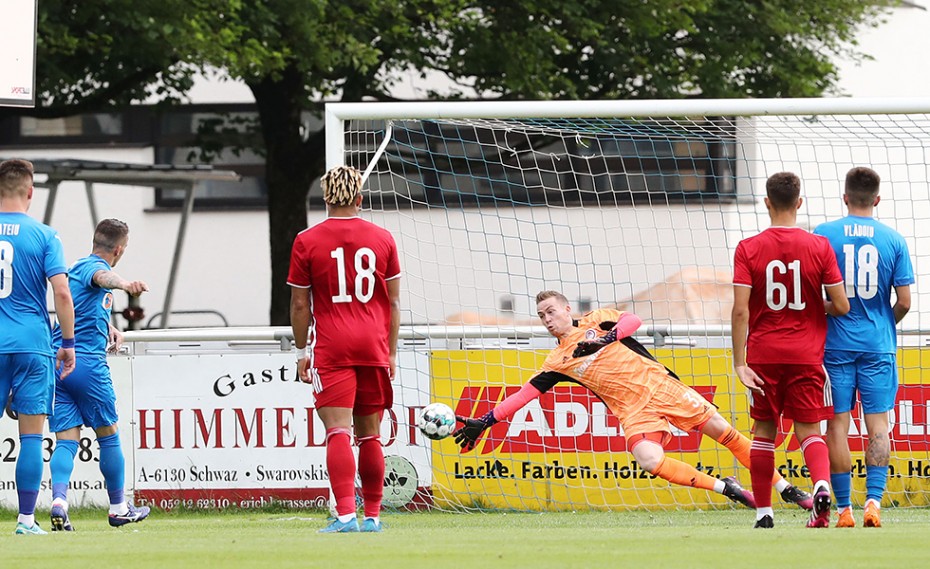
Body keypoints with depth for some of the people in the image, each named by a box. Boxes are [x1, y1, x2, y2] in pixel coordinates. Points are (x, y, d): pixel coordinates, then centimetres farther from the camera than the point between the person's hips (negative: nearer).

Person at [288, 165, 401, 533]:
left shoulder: (307, 241, -2)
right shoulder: (382, 239, 5)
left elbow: (299, 305, 0)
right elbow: (393, 302, 9)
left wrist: (302, 351, 9)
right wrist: (391, 351, 16)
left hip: (330, 350, -3)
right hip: (374, 346, 3)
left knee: (338, 433, -9)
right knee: (370, 436, 10)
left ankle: (346, 514, -22)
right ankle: (372, 516, 14)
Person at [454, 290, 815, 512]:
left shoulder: (595, 321, 7)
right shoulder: (557, 363, 10)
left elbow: (632, 320, -8)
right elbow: (523, 395, 6)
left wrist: (606, 337, -24)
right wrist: (484, 422, -1)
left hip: (659, 386, -1)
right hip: (633, 411, 1)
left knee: (723, 431, -4)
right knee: (650, 460, -28)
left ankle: (785, 488, 7)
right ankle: (724, 488, -11)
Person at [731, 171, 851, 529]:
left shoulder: (748, 249, -5)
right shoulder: (819, 247, -3)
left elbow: (740, 310, -10)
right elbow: (841, 306, -4)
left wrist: (739, 362, -8)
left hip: (763, 355, 0)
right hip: (807, 353, 0)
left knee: (764, 431, 11)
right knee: (809, 430, 3)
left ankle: (763, 512, 12)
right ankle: (822, 485, -25)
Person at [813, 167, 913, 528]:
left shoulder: (822, 236, -3)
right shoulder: (893, 240, -1)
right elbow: (904, 302, 0)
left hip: (835, 345, -1)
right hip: (878, 346, 1)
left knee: (837, 424, 2)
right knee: (877, 423, 4)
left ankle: (844, 508, 1)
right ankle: (873, 501, -8)